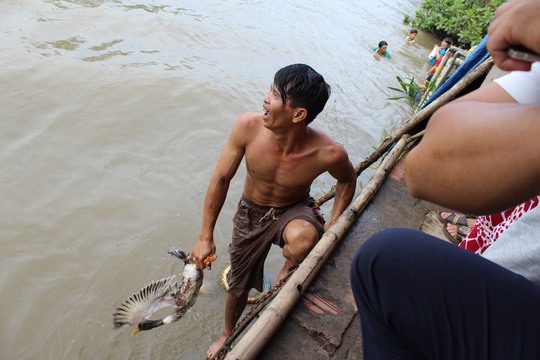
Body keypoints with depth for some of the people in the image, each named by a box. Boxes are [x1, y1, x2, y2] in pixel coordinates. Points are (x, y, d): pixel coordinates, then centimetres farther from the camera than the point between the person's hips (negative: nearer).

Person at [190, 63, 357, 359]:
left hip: (294, 211, -1)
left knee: (302, 238, -40)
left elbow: (347, 180, -3)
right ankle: (228, 335, 53)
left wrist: (330, 227, -14)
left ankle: (288, 271, 1)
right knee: (238, 287, 17)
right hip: (251, 212, 2)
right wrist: (205, 237, -10)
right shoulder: (248, 126, -27)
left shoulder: (329, 153, -29)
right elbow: (221, 179, -14)